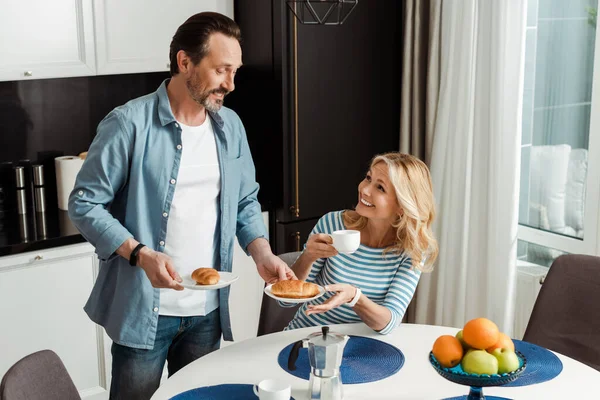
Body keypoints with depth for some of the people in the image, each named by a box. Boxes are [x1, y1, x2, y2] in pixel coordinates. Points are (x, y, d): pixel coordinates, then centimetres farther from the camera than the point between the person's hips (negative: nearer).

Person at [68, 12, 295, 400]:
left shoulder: (230, 126, 4)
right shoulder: (129, 124, -15)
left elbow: (245, 202, 11)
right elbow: (85, 203, -12)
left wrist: (262, 254, -6)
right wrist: (140, 254, -25)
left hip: (208, 310, 5)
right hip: (143, 310, -5)